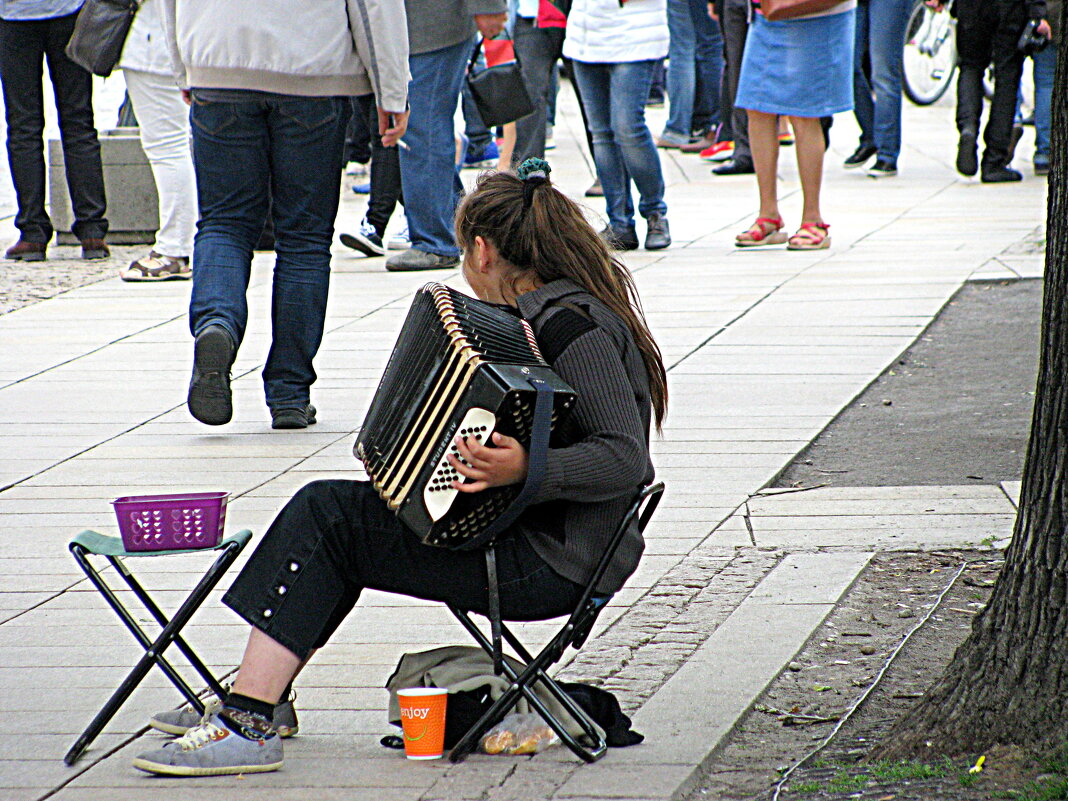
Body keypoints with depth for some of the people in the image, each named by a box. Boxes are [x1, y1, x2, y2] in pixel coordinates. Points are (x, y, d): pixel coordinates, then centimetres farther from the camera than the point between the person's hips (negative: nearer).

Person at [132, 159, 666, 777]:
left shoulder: (575, 328, -16)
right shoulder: (543, 315, 14)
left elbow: (628, 459, -25)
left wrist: (526, 469, -34)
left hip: (548, 568, -10)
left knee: (324, 514, -12)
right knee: (332, 509, 13)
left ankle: (247, 727, -13)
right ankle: (256, 697, 15)